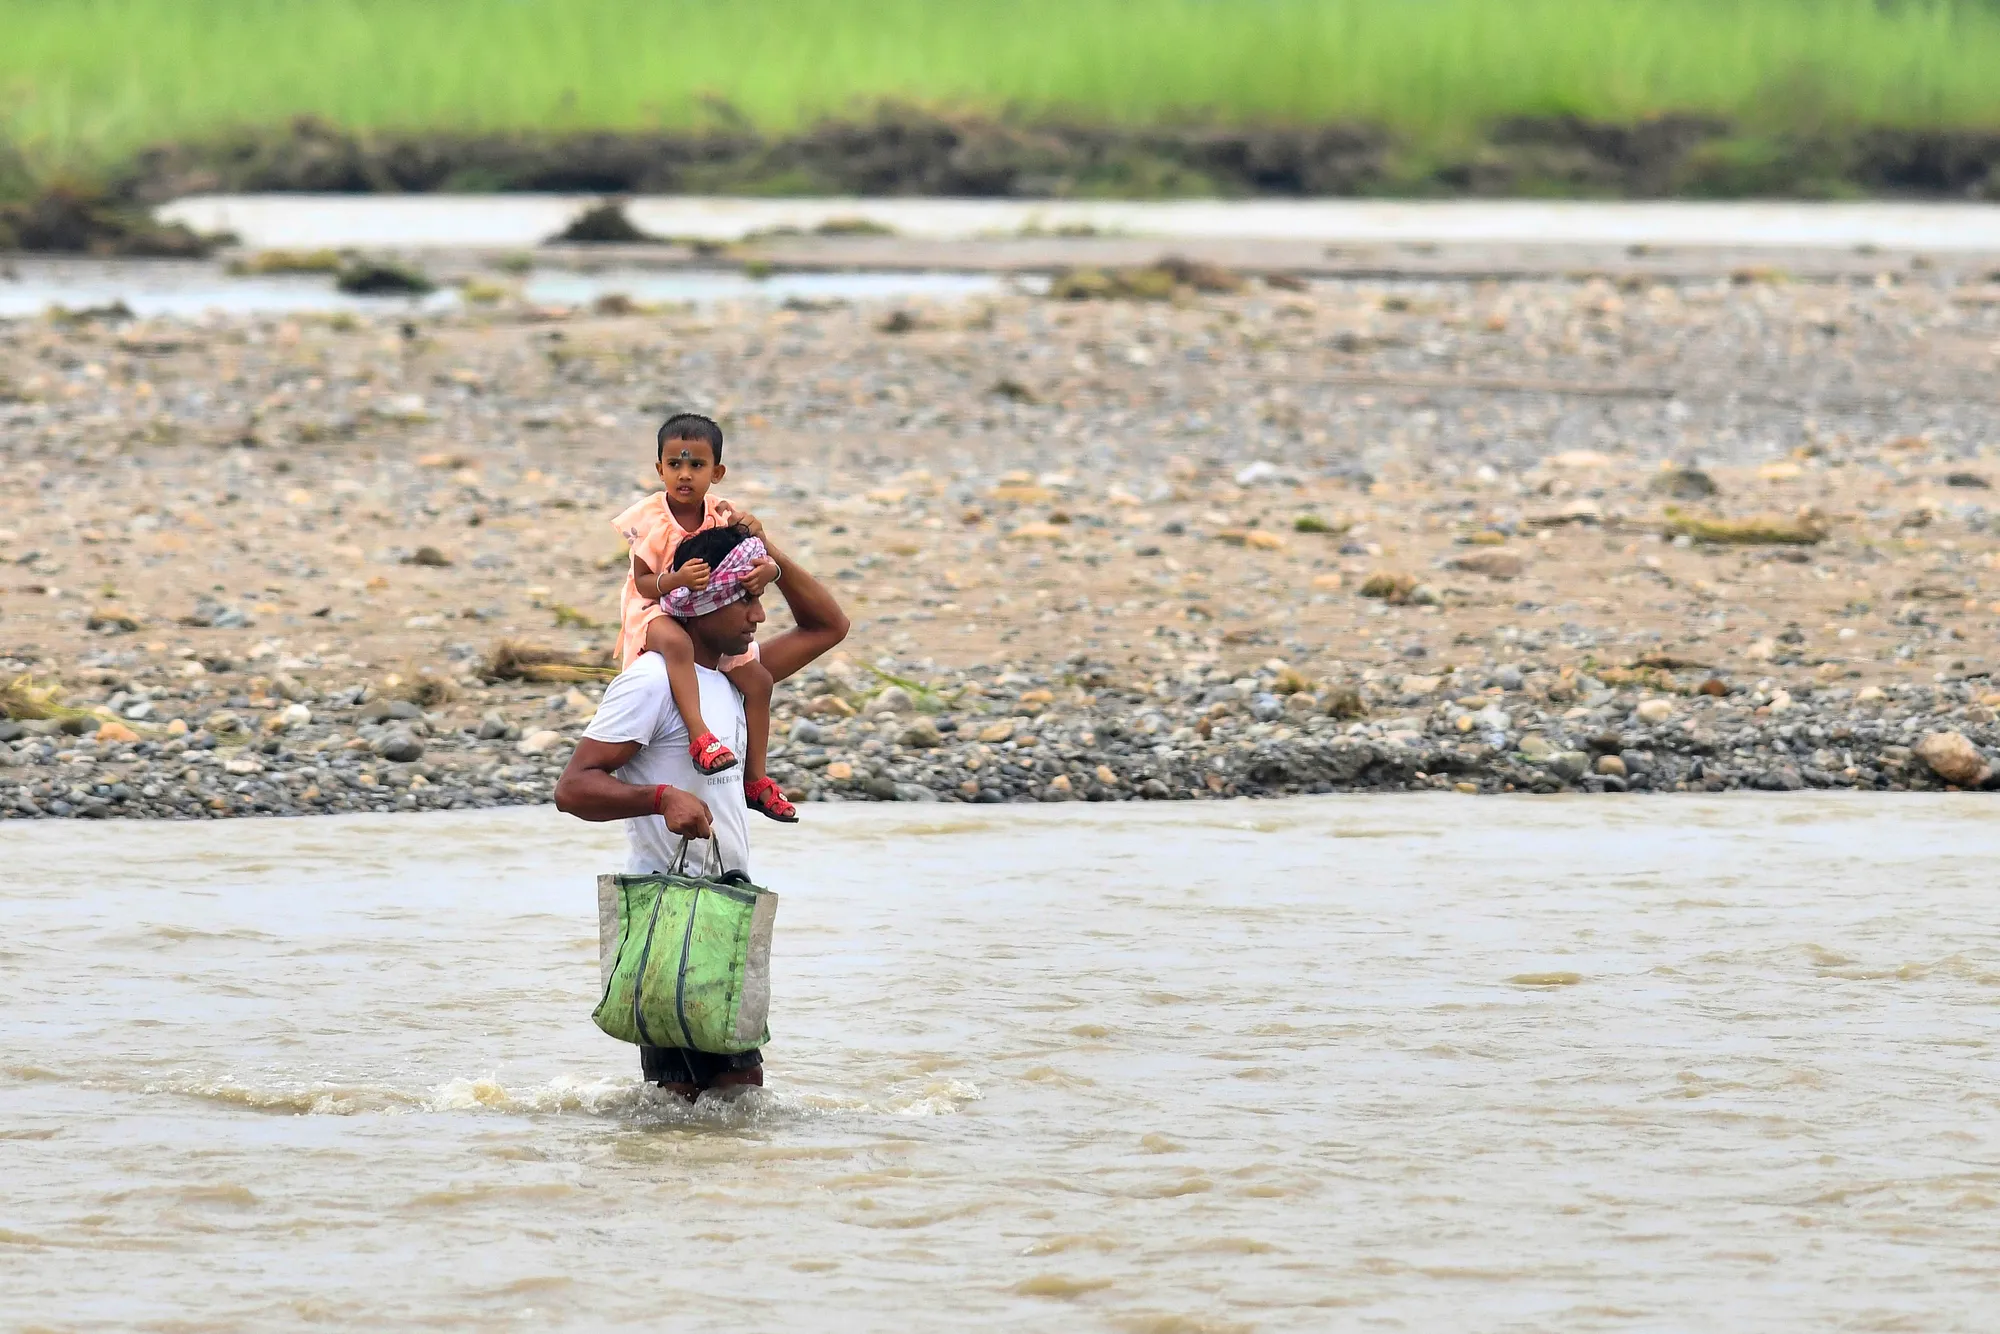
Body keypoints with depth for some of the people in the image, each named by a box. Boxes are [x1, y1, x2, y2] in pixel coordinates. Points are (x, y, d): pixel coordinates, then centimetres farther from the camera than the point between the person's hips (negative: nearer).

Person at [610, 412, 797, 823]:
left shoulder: (722, 515, -4)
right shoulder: (648, 520, -16)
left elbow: (760, 562, -4)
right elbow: (644, 582, -17)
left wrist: (766, 571, -29)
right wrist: (675, 579, -38)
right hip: (655, 612, -6)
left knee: (756, 678, -2)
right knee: (675, 643, -41)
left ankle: (756, 778, 9)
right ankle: (700, 736, -49)